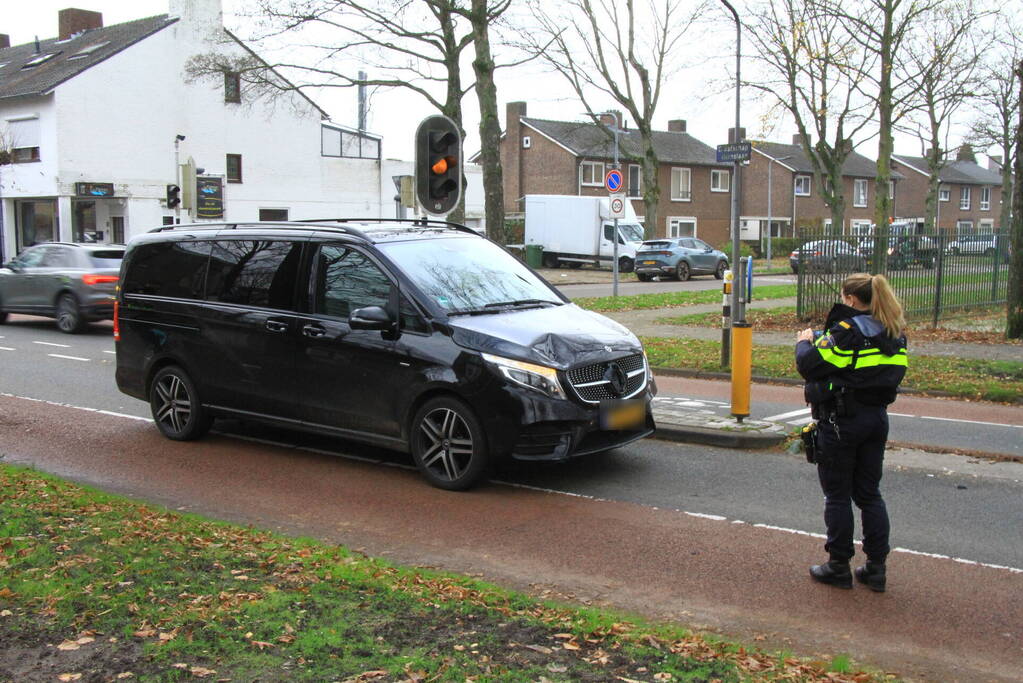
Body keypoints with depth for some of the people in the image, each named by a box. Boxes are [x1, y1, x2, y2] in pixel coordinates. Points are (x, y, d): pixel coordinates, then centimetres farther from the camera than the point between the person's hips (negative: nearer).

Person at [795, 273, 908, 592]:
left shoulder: (847, 331, -17)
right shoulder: (894, 334, 7)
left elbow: (810, 364, -18)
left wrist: (805, 342, 5)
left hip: (841, 420, -7)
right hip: (877, 418, 7)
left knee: (837, 494, 5)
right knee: (869, 493, 14)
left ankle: (839, 567, 13)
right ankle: (876, 568, 17)